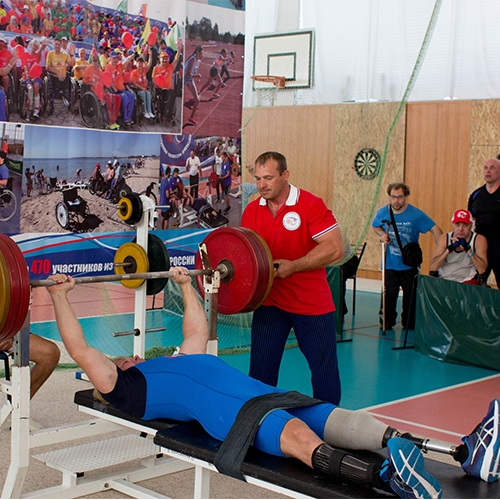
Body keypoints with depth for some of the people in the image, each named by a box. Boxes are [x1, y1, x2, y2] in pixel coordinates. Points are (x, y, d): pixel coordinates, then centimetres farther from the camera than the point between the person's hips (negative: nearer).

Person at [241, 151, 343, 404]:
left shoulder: (311, 204, -14)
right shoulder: (251, 211, 1)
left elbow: (334, 248, -19)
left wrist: (292, 266, -23)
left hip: (313, 303, -4)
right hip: (269, 300, 4)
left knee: (324, 367, 5)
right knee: (261, 366, 7)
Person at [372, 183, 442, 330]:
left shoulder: (416, 214, -11)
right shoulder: (382, 212, -2)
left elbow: (435, 229, -11)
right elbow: (374, 226, 19)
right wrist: (382, 234, -4)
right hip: (390, 264, 1)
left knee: (410, 296, 7)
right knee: (389, 294, -1)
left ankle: (409, 323, 22)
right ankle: (386, 321, 16)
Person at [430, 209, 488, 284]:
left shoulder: (479, 240, -1)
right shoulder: (444, 239, 6)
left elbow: (482, 270, -12)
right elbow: (433, 267, -5)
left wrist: (468, 250, -21)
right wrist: (449, 249, -16)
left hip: (466, 280, -2)